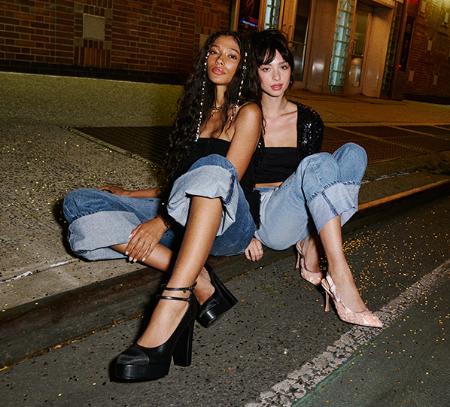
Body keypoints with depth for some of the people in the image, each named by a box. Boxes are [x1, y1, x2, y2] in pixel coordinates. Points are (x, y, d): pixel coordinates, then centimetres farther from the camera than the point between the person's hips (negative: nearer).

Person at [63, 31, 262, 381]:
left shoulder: (247, 111, 3)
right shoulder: (199, 108, 23)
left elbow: (227, 179, -11)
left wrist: (161, 223, -19)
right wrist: (133, 196, 18)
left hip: (227, 225, -6)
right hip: (184, 223, 7)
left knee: (212, 167, -39)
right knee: (80, 203, -11)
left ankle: (170, 310, -47)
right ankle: (195, 279, -23)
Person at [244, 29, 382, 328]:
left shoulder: (309, 121, 8)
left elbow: (311, 180, 14)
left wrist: (315, 239, 5)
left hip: (299, 217, 4)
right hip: (262, 218, -4)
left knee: (353, 153, -17)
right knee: (320, 163, -31)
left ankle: (311, 247, -20)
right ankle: (340, 278, -38)